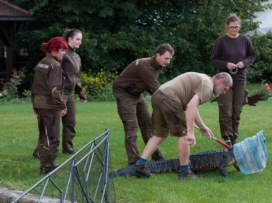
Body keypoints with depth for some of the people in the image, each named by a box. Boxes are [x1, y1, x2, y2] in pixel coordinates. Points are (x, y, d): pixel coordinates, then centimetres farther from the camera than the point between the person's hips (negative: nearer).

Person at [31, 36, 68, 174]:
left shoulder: (40, 64, 12)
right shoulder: (55, 65, -14)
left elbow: (34, 87, 16)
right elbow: (54, 89, -21)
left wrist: (35, 105, 21)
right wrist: (62, 106, -16)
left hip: (39, 104, 9)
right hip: (50, 105, -9)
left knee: (43, 135, 16)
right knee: (51, 137, -4)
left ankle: (45, 164, 25)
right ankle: (47, 166, -4)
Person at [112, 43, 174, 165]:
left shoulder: (158, 66, 1)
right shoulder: (145, 66, -30)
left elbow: (151, 86, 6)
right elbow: (156, 88, -32)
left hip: (136, 93, 9)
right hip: (123, 92, -9)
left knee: (147, 122, 9)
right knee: (131, 125, -15)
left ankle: (155, 155, 17)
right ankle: (134, 161, -15)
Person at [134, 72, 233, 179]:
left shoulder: (202, 79, 27)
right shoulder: (208, 85, -4)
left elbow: (191, 106, 36)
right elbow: (191, 106, -18)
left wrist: (202, 126, 39)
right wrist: (190, 132, -20)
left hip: (157, 95, 10)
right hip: (168, 98, -10)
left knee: (159, 134, 17)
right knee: (183, 133, 1)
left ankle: (141, 165, 10)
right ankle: (184, 171, 8)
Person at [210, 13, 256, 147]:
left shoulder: (245, 40, 1)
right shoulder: (221, 41, -6)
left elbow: (252, 56, 12)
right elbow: (213, 60, -1)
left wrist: (244, 63, -9)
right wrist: (226, 65, -17)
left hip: (240, 80, 3)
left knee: (237, 111, 7)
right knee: (226, 111, -6)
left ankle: (234, 136, 18)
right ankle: (227, 137, 2)